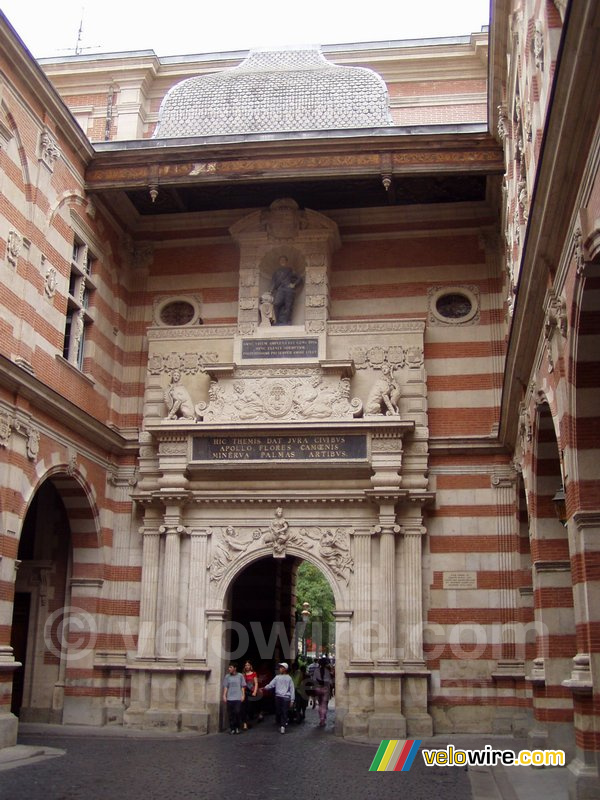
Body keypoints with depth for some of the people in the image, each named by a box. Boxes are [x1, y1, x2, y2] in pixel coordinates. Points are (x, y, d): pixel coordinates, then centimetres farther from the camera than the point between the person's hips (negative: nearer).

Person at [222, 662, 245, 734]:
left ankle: (237, 727, 8)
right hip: (229, 698, 2)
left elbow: (243, 687, 8)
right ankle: (232, 728, 10)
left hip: (238, 698, -2)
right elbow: (225, 687, 8)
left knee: (237, 712, -10)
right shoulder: (227, 677, 8)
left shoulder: (240, 676, 5)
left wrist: (243, 695, 1)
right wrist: (224, 695, 0)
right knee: (230, 714, 0)